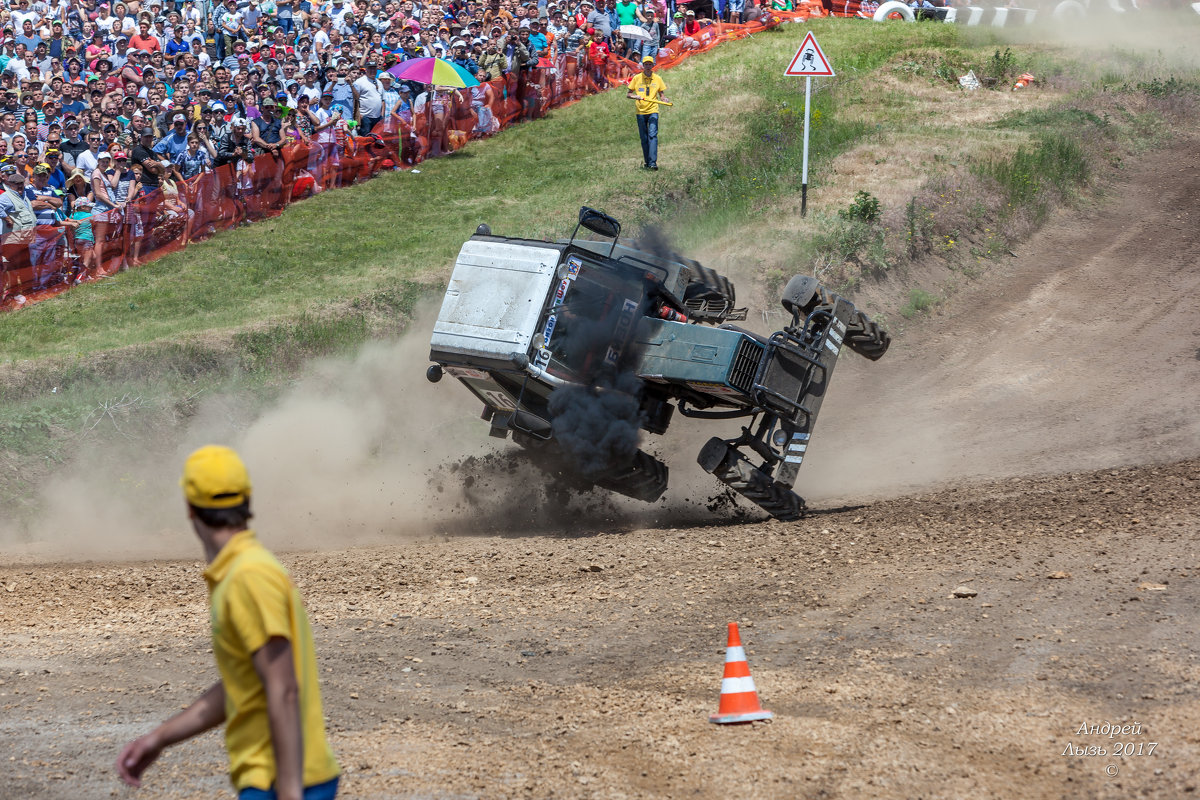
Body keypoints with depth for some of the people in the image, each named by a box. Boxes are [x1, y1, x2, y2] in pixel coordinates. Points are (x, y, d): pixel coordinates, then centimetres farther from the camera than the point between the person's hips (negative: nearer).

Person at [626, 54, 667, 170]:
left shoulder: (657, 79, 8)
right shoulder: (636, 78, 6)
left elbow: (661, 94, 13)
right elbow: (628, 94, 9)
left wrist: (664, 99, -10)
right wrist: (635, 97, -13)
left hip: (653, 111, -1)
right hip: (640, 111, 1)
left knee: (652, 135, -15)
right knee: (644, 138, 5)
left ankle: (653, 162, -22)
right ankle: (646, 162, 15)